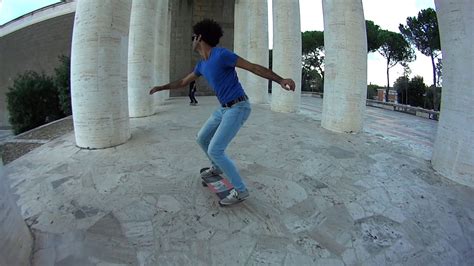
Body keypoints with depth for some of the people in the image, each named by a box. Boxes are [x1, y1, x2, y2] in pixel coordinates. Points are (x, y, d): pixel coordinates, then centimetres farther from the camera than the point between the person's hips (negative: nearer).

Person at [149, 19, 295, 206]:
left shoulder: (222, 54, -17)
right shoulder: (202, 64, 11)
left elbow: (254, 67, -18)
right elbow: (183, 82, 26)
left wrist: (281, 80, -27)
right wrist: (161, 87, 32)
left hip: (238, 108, -9)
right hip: (225, 108, 9)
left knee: (215, 151, -15)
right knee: (202, 139, 18)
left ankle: (240, 190, -2)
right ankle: (217, 167, 41)